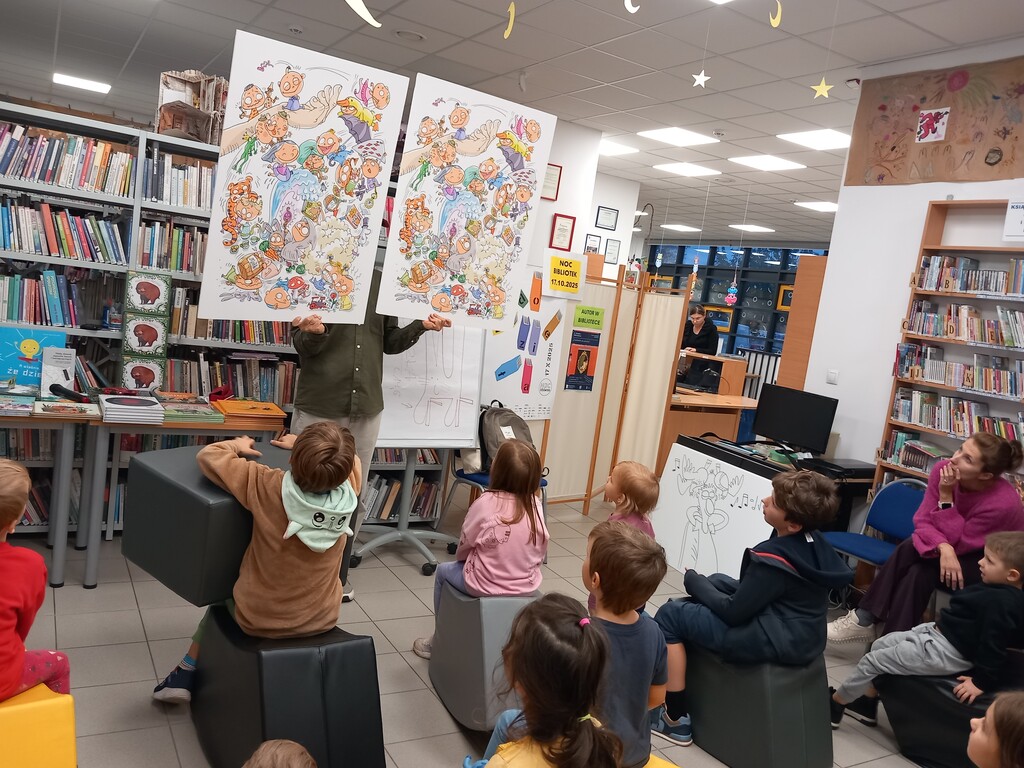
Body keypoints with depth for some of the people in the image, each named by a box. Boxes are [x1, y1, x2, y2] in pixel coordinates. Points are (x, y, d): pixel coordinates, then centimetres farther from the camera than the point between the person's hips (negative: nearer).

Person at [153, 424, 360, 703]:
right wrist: (304, 446, 11)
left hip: (260, 620, -2)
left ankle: (186, 673, 38)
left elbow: (209, 457, -17)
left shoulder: (268, 486, -28)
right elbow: (350, 460, 4)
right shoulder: (349, 485, -20)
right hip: (321, 619, 3)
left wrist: (237, 447, 2)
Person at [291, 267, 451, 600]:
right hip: (318, 406, -3)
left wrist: (421, 326, -7)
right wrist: (314, 333, -29)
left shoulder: (381, 281, 6)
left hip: (366, 409, 3)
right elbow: (300, 344, -7)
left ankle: (337, 575, 28)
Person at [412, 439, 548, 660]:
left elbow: (464, 546, -6)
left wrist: (462, 558, 16)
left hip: (485, 587, -5)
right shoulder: (536, 507, -9)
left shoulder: (486, 503, -20)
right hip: (528, 587, 5)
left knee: (443, 571, 25)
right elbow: (540, 553, 1)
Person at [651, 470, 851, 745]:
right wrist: (704, 584, 5)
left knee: (670, 615, -3)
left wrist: (694, 581, -3)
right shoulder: (813, 542, -1)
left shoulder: (773, 559, -27)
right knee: (718, 582, 25)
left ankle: (675, 719, 4)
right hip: (800, 635, 10)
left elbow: (733, 613, -18)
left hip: (773, 641, -9)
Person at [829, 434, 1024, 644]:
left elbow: (957, 543, -27)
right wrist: (943, 547, -39)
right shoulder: (943, 469, -19)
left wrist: (946, 497, -33)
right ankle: (864, 620, -22)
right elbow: (923, 521, -18)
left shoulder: (1004, 503, -33)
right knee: (910, 548, -25)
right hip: (960, 542, 5)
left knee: (921, 572, -28)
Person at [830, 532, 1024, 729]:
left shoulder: (1000, 603, -28)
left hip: (946, 651, -11)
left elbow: (993, 645, -26)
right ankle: (867, 705, 33)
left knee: (872, 661, -3)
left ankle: (835, 704, 16)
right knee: (881, 644, 19)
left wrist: (982, 682, -23)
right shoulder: (999, 592, 3)